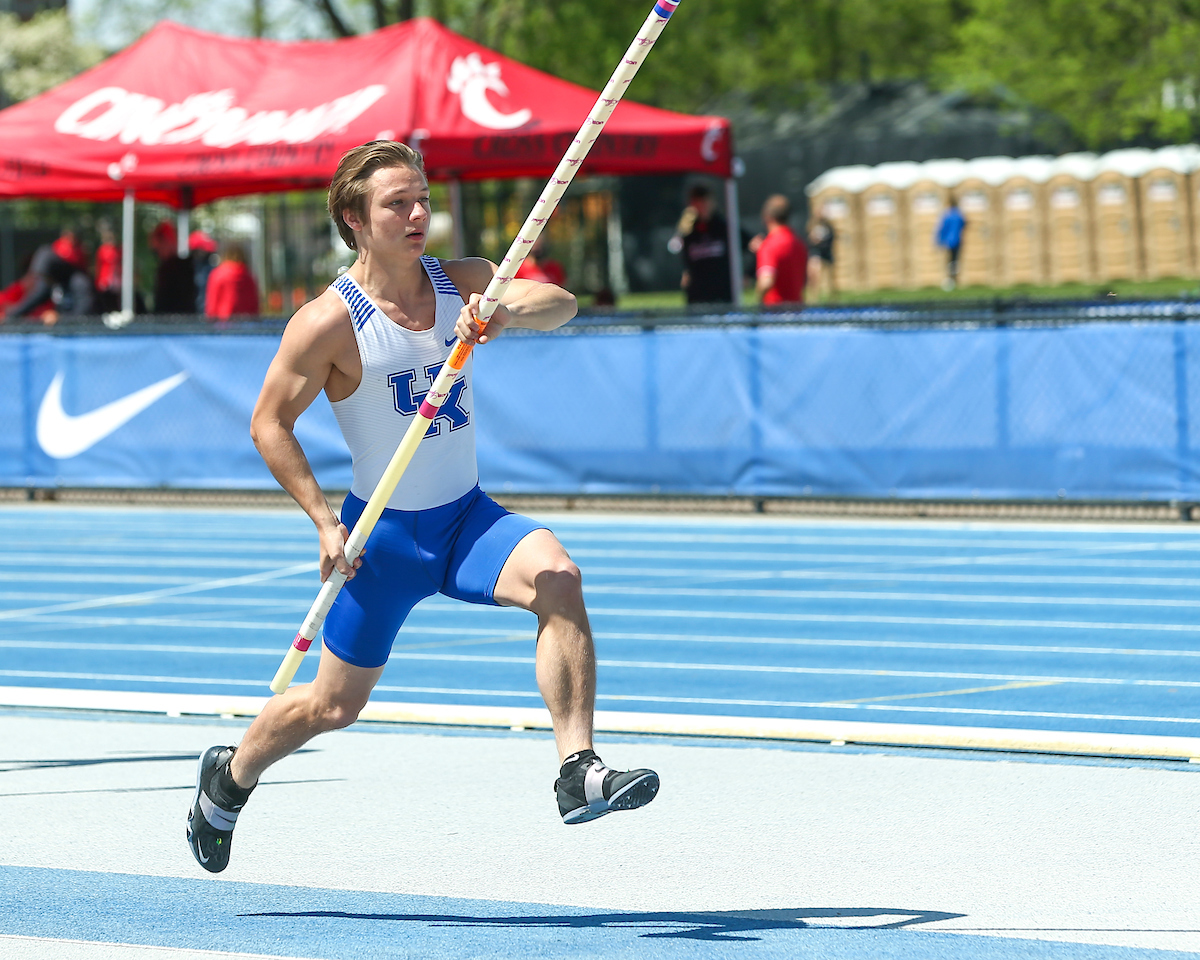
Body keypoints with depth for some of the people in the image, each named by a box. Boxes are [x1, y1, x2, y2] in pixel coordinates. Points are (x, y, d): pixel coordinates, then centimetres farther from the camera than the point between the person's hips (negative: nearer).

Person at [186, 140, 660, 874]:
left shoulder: (461, 284, -3)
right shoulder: (331, 322, -15)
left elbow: (560, 304, -17)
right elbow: (270, 424, -9)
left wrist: (507, 313, -39)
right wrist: (326, 523, -15)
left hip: (468, 516, 3)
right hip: (383, 535, -3)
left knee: (557, 578, -28)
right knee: (334, 707, 8)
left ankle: (579, 772, -28)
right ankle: (229, 777, 40)